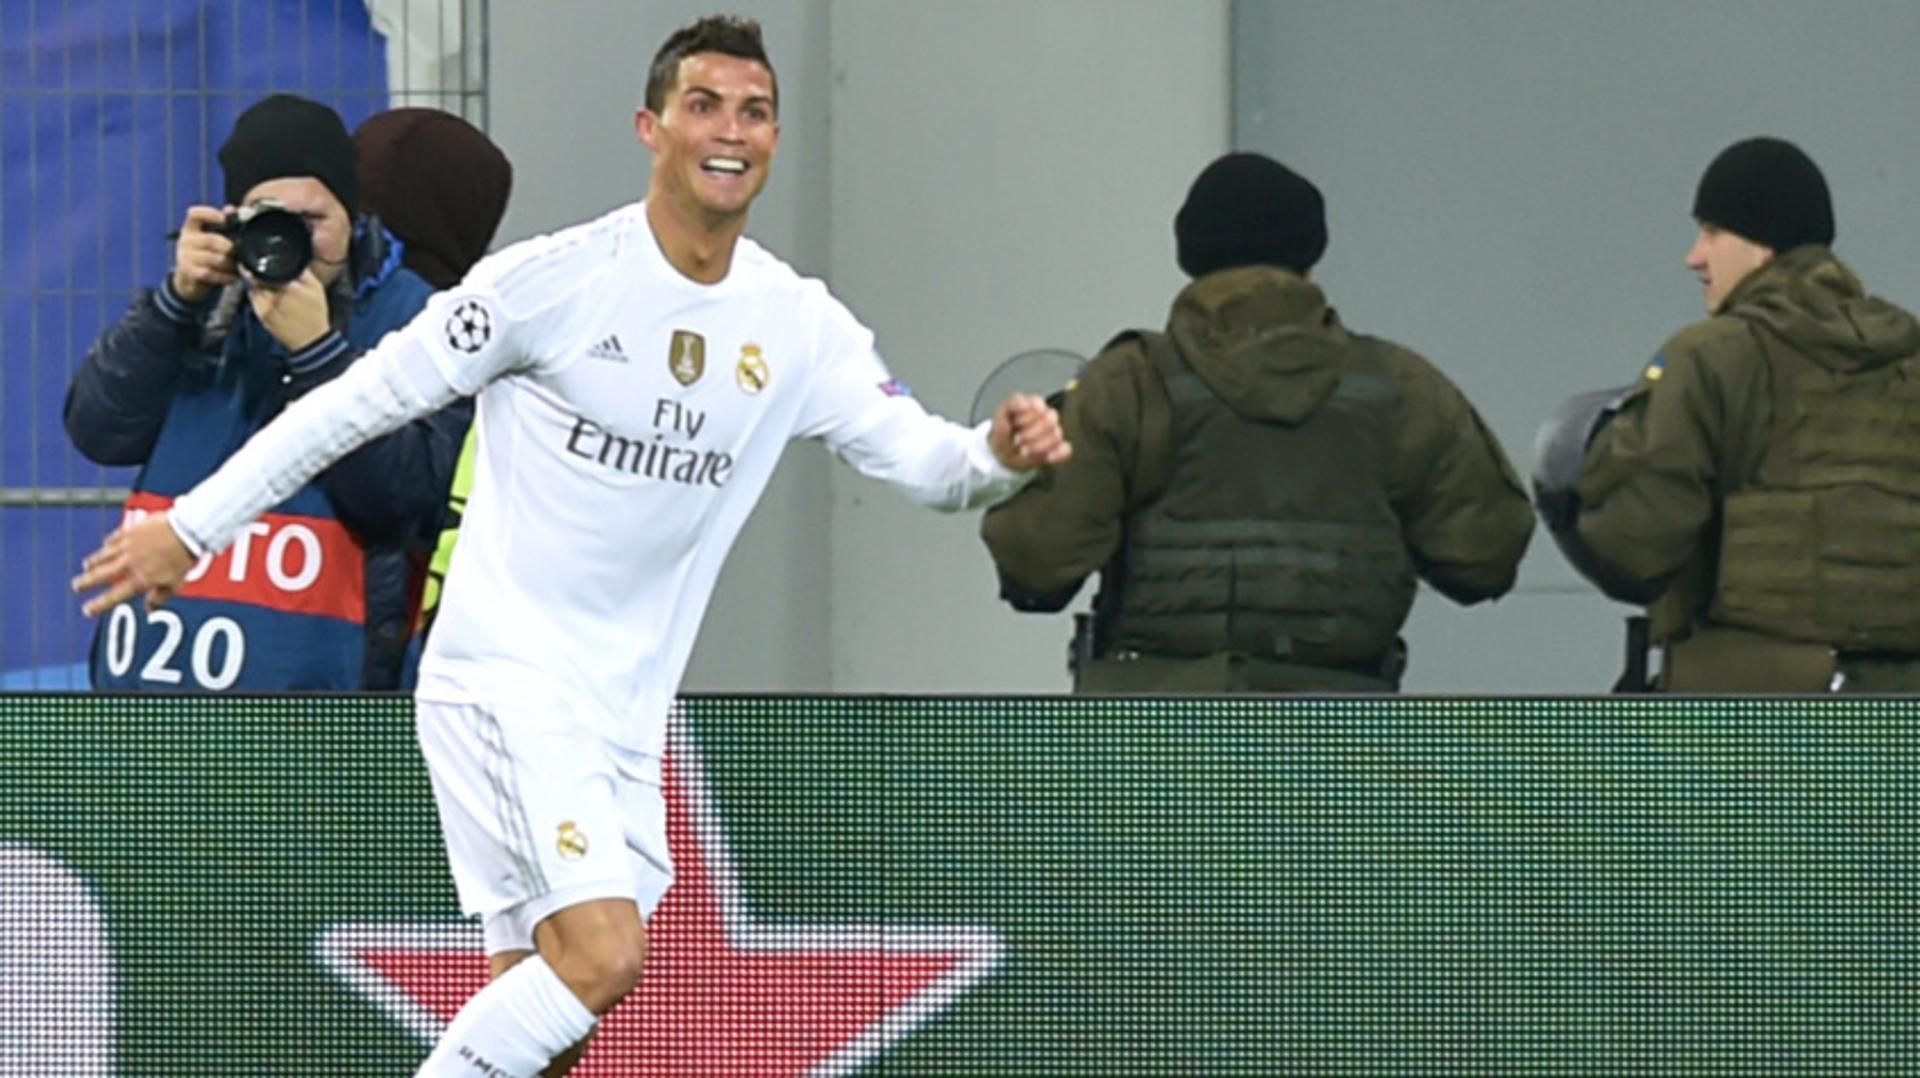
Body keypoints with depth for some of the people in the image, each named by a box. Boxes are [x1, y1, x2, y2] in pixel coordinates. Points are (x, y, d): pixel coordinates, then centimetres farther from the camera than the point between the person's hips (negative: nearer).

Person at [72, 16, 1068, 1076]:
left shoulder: (800, 326, 5)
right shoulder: (555, 279, -10)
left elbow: (922, 459, 4)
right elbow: (365, 397, -5)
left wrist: (1001, 452, -20)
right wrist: (190, 525, -3)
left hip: (624, 714, 6)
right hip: (504, 676, -6)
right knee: (603, 952, -22)